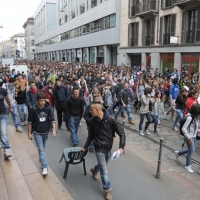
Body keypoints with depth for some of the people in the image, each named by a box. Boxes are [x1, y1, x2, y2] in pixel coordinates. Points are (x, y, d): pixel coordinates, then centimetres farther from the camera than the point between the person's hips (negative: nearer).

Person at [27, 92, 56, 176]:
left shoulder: (48, 108, -8)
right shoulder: (33, 109, -15)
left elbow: (52, 119, -9)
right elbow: (30, 121, -6)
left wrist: (54, 130, -20)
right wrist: (29, 133, -3)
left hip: (46, 132, 3)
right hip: (37, 133, -3)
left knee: (43, 148, 20)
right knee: (41, 149, -8)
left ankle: (41, 158, 45)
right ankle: (44, 167, -9)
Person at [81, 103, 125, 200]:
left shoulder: (110, 119, -18)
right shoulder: (92, 121, -11)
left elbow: (121, 133, -14)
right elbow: (90, 135, 5)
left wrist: (121, 147, -22)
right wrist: (85, 147, 12)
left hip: (109, 148, 1)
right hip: (99, 149, -1)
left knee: (102, 164, 23)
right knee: (104, 170, -2)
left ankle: (94, 170, 56)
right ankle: (107, 190, 16)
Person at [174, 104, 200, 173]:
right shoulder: (189, 118, -25)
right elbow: (183, 129, -24)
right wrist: (189, 138, -22)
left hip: (194, 136, 8)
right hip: (189, 137, -8)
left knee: (192, 150, 20)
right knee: (191, 151, 3)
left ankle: (178, 153, 40)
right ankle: (188, 166, 24)